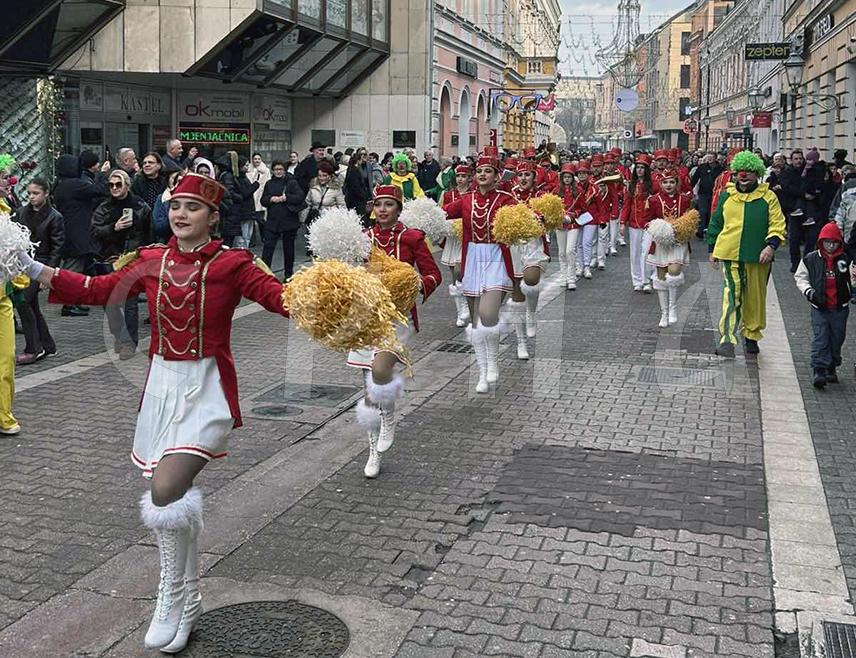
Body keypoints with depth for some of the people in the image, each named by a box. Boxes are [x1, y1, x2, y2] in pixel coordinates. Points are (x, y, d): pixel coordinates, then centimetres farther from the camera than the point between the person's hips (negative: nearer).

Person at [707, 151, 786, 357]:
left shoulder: (768, 197, 2)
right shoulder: (727, 195, 8)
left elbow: (778, 224, -2)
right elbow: (716, 222, 17)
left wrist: (771, 245, -17)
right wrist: (712, 249, 16)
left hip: (757, 256, 0)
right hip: (730, 254, 0)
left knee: (755, 298, 12)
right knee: (733, 294, -14)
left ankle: (752, 336, 29)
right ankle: (727, 340, -17)